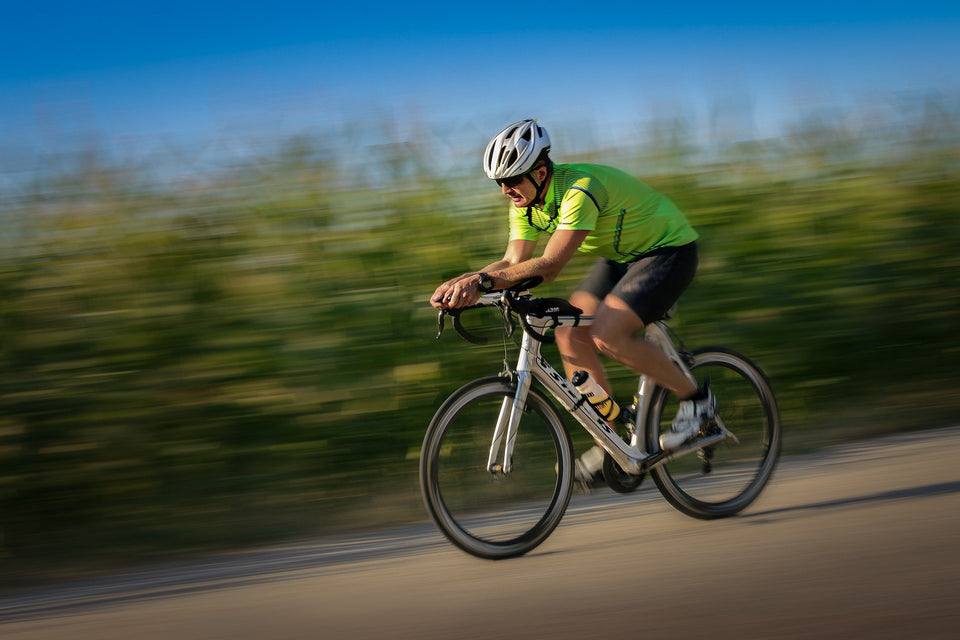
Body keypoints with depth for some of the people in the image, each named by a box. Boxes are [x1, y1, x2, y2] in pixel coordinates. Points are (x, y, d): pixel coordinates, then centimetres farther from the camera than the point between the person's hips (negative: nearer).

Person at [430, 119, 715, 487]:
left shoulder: (580, 190, -33)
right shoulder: (526, 201, -6)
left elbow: (549, 265, -41)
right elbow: (514, 262, -10)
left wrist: (483, 281, -50)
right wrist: (461, 282, -26)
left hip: (668, 250, -9)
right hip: (621, 257, 9)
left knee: (606, 334, -25)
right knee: (570, 334, -7)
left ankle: (695, 398, -7)